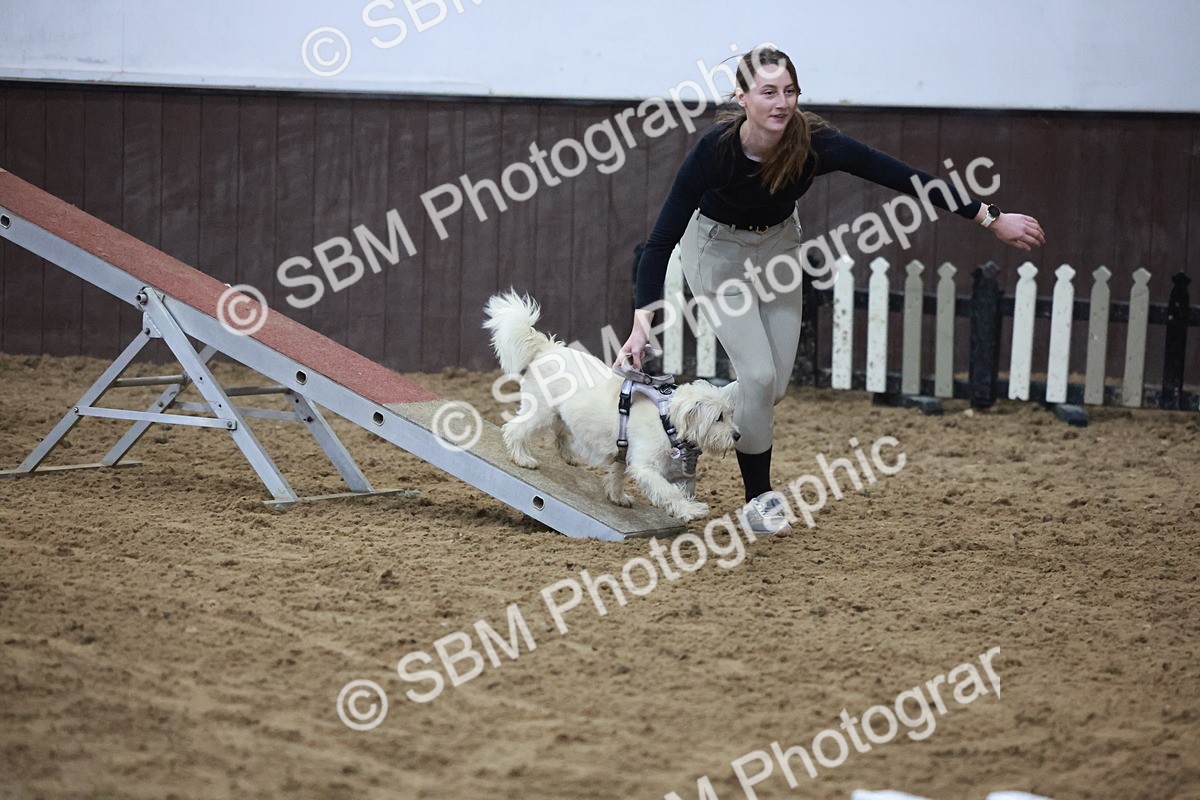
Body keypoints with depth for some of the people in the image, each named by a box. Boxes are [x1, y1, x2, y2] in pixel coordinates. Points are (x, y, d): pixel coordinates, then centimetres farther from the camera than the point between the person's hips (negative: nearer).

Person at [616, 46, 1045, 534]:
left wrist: (992, 219, -23)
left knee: (776, 383, 3)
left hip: (777, 245, 4)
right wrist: (642, 324, -39)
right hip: (718, 251, -4)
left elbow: (902, 177, -25)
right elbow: (663, 238, -31)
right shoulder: (715, 150, -35)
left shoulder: (815, 143, -29)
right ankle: (758, 498, 6)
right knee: (758, 373, -12)